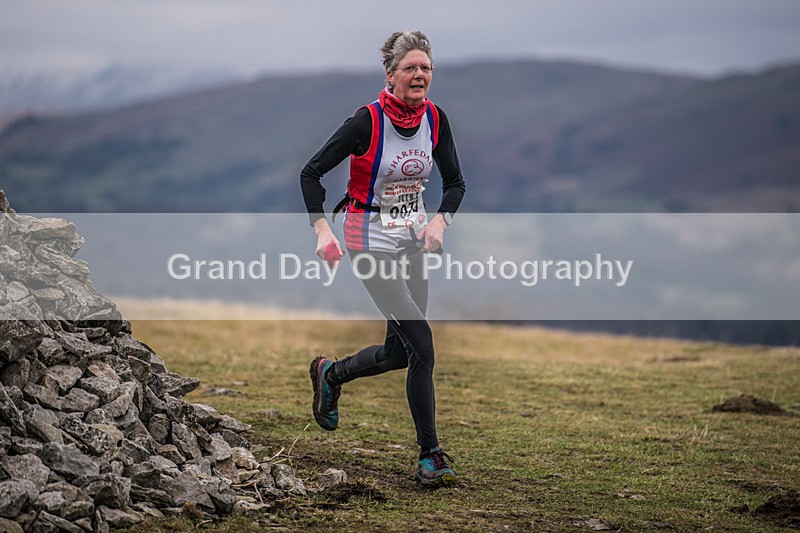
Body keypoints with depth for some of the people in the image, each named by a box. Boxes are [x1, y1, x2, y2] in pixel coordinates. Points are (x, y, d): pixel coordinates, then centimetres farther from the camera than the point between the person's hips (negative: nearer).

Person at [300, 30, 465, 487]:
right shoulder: (367, 121, -19)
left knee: (400, 352, 11)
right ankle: (430, 456, -5)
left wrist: (440, 220, -11)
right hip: (372, 240, -6)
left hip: (413, 238, 6)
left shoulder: (435, 119, -3)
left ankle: (330, 374, 40)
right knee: (422, 344, -15)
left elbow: (455, 182, 8)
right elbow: (311, 173, -13)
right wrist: (323, 230, -24)